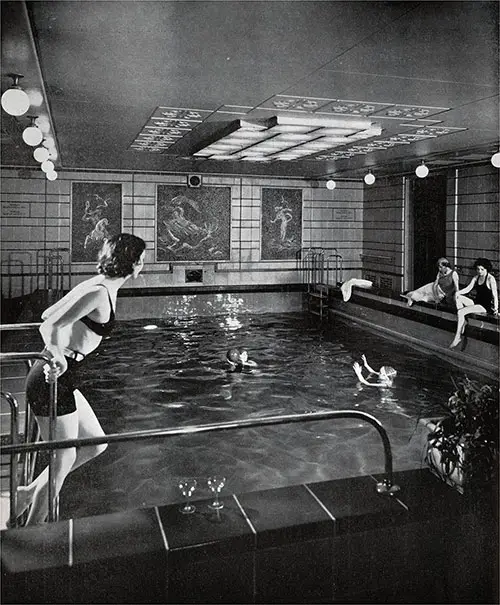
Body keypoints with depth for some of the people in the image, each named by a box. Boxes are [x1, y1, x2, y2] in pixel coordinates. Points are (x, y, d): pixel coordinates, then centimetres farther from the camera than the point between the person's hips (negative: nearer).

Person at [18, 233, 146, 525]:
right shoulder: (98, 293, -19)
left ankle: (29, 492, 28)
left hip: (64, 380, 10)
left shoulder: (105, 288, 10)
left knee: (96, 443, 17)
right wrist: (58, 358, -39)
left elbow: (48, 314, 19)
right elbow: (48, 326, -27)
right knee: (64, 459, 5)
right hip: (54, 380, -10)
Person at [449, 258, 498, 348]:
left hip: (485, 306, -8)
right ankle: (463, 324, -17)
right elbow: (468, 288, 5)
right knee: (458, 297, -13)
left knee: (460, 312, -24)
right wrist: (457, 292, -14)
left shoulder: (490, 279, -12)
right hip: (476, 302, 8)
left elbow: (495, 295, -14)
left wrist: (496, 309, -23)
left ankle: (458, 337, -15)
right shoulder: (476, 277, 10)